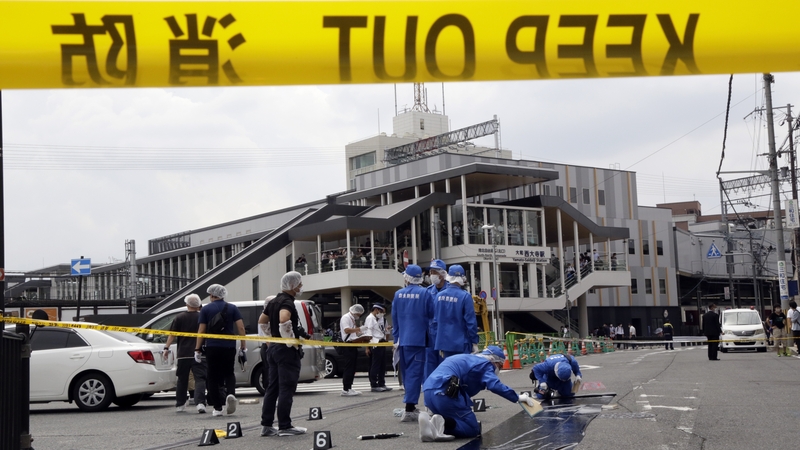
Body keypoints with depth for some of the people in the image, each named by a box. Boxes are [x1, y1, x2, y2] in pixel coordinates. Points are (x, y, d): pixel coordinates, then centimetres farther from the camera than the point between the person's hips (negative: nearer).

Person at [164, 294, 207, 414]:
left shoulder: (179, 318, 2)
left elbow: (172, 335, 0)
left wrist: (166, 347, 6)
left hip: (183, 354, 1)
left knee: (182, 380, 13)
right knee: (200, 379, -5)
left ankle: (179, 405, 21)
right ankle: (200, 403, -22)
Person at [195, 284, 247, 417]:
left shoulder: (206, 309, 2)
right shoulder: (232, 308, 6)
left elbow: (201, 331, -2)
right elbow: (241, 328, -2)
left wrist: (197, 349, 2)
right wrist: (243, 347, 2)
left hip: (212, 347, -2)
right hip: (229, 346, 2)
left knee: (213, 377, 7)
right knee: (229, 373, 16)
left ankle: (217, 408, 3)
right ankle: (231, 393, -14)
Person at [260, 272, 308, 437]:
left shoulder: (273, 301, 15)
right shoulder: (287, 302, -15)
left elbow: (262, 321, 23)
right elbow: (284, 321, -33)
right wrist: (292, 341, -23)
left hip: (273, 348, 9)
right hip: (287, 350, -9)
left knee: (272, 388, 11)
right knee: (286, 389, -5)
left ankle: (266, 425, 13)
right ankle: (285, 426, -3)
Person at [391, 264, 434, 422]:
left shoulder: (398, 294, 5)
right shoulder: (425, 294, -6)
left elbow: (394, 319, 11)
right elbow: (431, 316, -2)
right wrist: (430, 337, 12)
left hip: (402, 341, 4)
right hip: (418, 340, -4)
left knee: (407, 373, 15)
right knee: (415, 373, -6)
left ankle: (411, 406, 23)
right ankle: (409, 409, -13)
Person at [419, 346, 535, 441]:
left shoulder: (469, 359, 33)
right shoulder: (485, 364, 7)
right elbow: (495, 385, -11)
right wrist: (517, 397, -4)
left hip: (429, 391, 8)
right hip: (444, 391, -8)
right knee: (473, 428, 1)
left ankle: (430, 421, -5)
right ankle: (442, 423, -23)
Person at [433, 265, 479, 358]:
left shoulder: (439, 296, 3)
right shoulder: (465, 296, -12)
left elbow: (435, 321, 9)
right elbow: (471, 322, -12)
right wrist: (474, 342, -3)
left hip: (444, 343, 5)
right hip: (461, 344, -5)